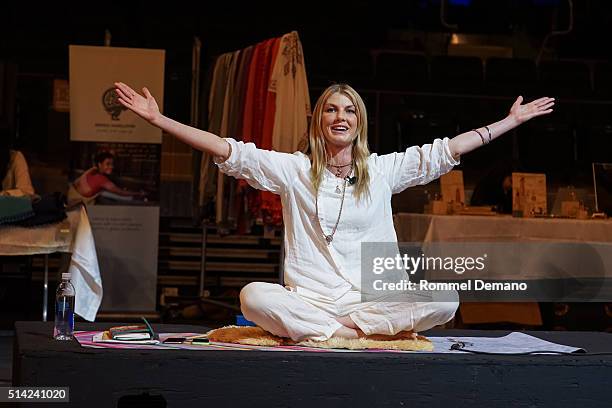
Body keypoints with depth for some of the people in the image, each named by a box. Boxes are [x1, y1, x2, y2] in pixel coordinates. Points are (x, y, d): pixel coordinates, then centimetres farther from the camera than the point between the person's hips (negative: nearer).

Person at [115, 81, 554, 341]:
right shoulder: (294, 169, 5)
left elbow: (446, 150, 13)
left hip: (374, 297, 2)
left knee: (445, 299, -24)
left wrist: (512, 120, 15)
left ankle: (340, 328, -19)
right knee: (253, 296, -32)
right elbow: (227, 150, 0)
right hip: (308, 300, -1)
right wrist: (158, 120, -7)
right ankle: (360, 333, -25)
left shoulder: (383, 170, 10)